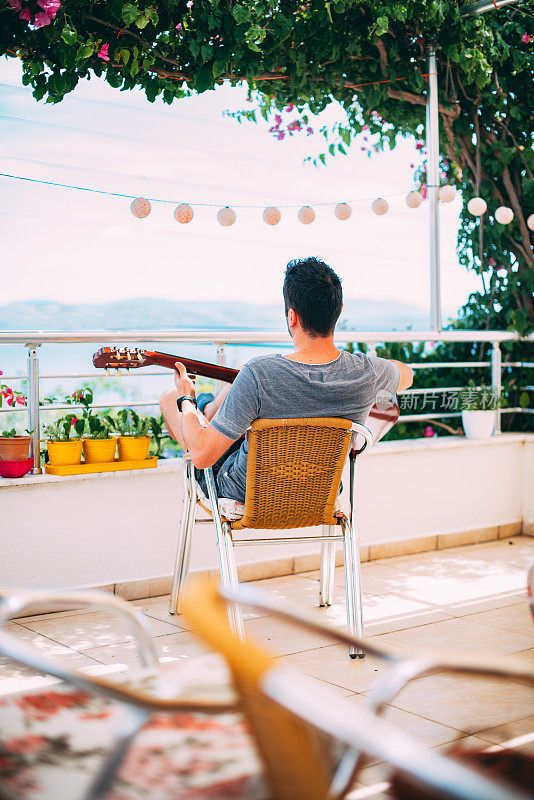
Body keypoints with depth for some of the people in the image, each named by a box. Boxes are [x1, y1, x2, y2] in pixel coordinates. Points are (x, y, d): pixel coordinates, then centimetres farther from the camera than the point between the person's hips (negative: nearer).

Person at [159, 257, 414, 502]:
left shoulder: (259, 374, -37)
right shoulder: (368, 373, -25)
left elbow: (202, 456, -31)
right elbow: (406, 374, 2)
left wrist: (186, 399, -12)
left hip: (245, 492, -4)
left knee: (169, 397, 18)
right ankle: (206, 414, 56)